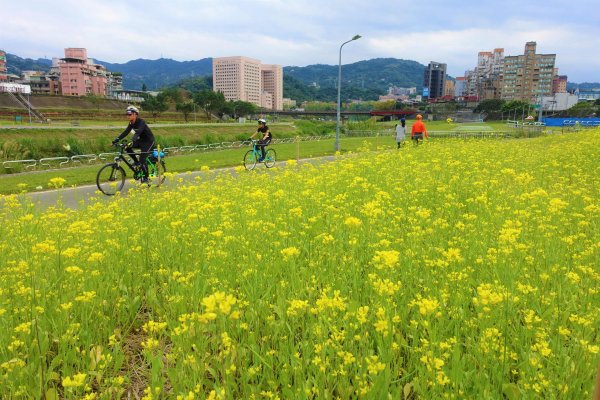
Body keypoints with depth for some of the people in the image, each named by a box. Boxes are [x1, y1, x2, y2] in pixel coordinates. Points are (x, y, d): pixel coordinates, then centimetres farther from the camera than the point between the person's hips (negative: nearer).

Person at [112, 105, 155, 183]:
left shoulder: (141, 122, -23)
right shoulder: (131, 123, 1)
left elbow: (138, 133, -37)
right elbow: (125, 132, -5)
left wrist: (132, 141, -52)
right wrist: (116, 140, -16)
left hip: (149, 141, -8)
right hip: (141, 140, 8)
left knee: (142, 159, -15)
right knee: (127, 147, -14)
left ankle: (145, 178, -1)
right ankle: (136, 162, 4)